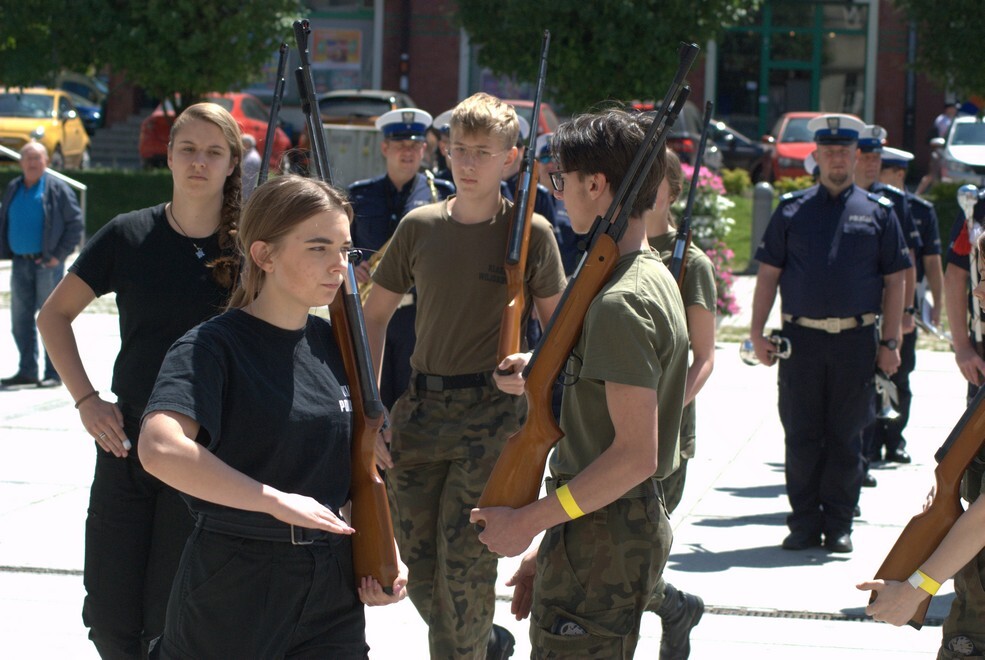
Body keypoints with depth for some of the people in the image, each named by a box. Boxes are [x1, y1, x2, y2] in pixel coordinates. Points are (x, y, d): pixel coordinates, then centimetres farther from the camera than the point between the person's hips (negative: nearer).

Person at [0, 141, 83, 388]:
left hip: (47, 263, -5)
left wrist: (59, 255, -10)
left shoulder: (57, 189, -3)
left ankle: (53, 374, 2)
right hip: (20, 263, 5)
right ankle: (27, 371, 16)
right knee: (20, 319, 7)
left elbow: (75, 224, -5)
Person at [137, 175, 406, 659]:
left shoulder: (333, 343, 7)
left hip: (332, 585, 5)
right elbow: (161, 449, -31)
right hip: (232, 587, -5)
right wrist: (278, 501, -27)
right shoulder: (213, 346, -12)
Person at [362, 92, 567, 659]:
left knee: (463, 563, -10)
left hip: (492, 414, -4)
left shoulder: (530, 233, -2)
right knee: (420, 568, 8)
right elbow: (375, 316, 11)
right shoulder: (420, 226, 7)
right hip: (420, 410, 4)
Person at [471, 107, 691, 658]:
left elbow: (635, 454, -24)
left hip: (602, 541, -10)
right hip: (639, 523, 10)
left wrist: (528, 521, -18)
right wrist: (549, 544, 18)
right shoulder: (656, 277, 13)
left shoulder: (620, 302, -19)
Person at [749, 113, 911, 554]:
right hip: (801, 340, 1)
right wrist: (757, 332, -1)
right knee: (801, 436, 3)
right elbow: (768, 274, 8)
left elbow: (894, 281, 6)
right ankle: (805, 524, 11)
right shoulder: (792, 210, 8)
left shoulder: (878, 212, 6)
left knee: (846, 438, 4)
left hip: (857, 342, -1)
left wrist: (890, 343, 0)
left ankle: (839, 525, 13)